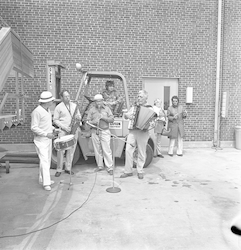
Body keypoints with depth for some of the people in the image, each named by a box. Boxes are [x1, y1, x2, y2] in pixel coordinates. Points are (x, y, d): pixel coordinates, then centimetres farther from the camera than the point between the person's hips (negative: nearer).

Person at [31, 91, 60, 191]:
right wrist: (46, 134, -23)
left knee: (48, 160, 14)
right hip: (41, 141, -9)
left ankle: (42, 178, 28)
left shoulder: (47, 110, 10)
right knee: (44, 160, -9)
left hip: (48, 139, 9)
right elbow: (34, 128, -20)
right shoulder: (37, 112, -19)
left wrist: (53, 129, 6)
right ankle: (46, 183, -5)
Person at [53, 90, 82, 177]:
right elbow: (55, 120, -1)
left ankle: (68, 168, 17)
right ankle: (59, 169, 8)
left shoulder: (74, 105, 12)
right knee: (61, 150, -4)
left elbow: (79, 116, 19)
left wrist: (78, 119, -6)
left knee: (71, 150, 6)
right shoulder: (58, 107, -1)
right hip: (63, 131, -3)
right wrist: (64, 127, -13)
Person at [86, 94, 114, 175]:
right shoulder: (92, 110, 7)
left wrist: (103, 117, -15)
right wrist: (93, 122, -16)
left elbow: (112, 119, 0)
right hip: (95, 132, 2)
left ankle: (110, 168, 0)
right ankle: (100, 166, 21)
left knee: (106, 150, -6)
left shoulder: (107, 109, 6)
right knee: (97, 150, 7)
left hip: (105, 132, -2)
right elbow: (87, 121, 4)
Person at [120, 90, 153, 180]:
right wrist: (127, 115, -1)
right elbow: (125, 115, 22)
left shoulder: (149, 109, 3)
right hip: (132, 131, 4)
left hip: (142, 132, -3)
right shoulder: (134, 107, 17)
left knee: (141, 153, 4)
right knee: (128, 150, -3)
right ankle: (128, 171, 8)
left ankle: (140, 171, 19)